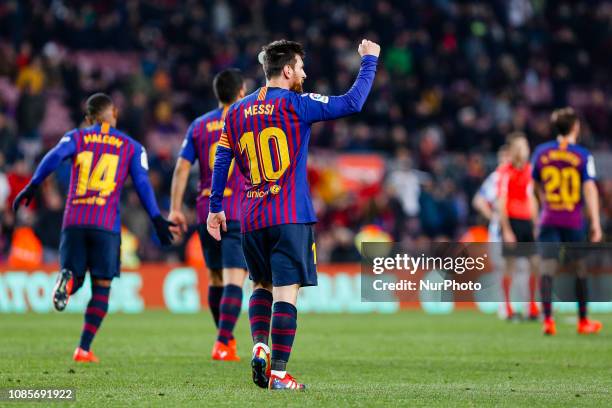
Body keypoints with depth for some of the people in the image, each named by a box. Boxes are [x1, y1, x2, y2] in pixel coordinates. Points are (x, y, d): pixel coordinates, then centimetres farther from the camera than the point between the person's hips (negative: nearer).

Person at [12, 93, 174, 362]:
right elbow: (142, 184, 1)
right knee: (101, 288, 6)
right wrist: (157, 220, -1)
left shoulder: (77, 137, 14)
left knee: (76, 278, 13)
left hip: (74, 220, 1)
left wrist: (31, 187, -9)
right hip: (106, 223, -1)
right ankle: (84, 349, -1)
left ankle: (67, 279, -24)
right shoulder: (132, 147, 12)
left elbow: (53, 158, -4)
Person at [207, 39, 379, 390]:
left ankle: (260, 347, 1)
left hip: (252, 219, 5)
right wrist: (369, 61, 5)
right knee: (286, 292, -6)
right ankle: (278, 373, -10)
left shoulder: (237, 112, 11)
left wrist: (216, 208, 21)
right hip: (291, 217, -5)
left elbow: (221, 163, 13)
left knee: (262, 285, 22)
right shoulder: (296, 105, -5)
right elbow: (352, 103, -7)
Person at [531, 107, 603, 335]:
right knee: (580, 269, 12)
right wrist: (595, 222, -13)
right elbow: (590, 188, -12)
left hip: (549, 220, 2)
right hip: (574, 220, -2)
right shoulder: (583, 155, -5)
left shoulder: (541, 152, 5)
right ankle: (583, 321, 21)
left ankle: (547, 319, -18)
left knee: (547, 268, -5)